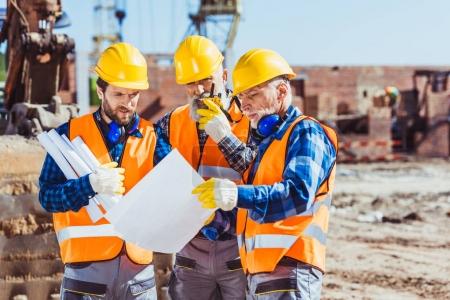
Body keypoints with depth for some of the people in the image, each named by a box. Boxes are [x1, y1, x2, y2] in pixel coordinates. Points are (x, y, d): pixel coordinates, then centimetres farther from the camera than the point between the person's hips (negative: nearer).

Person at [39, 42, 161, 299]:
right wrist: (90, 185, -20)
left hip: (139, 269, 2)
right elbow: (47, 197, -4)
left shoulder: (152, 136, 6)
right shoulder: (71, 133, 2)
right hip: (87, 270, -1)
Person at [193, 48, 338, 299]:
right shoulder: (262, 140, 21)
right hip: (258, 274, 9)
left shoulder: (305, 133, -6)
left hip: (290, 272, -9)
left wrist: (236, 194, -30)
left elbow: (299, 195, -22)